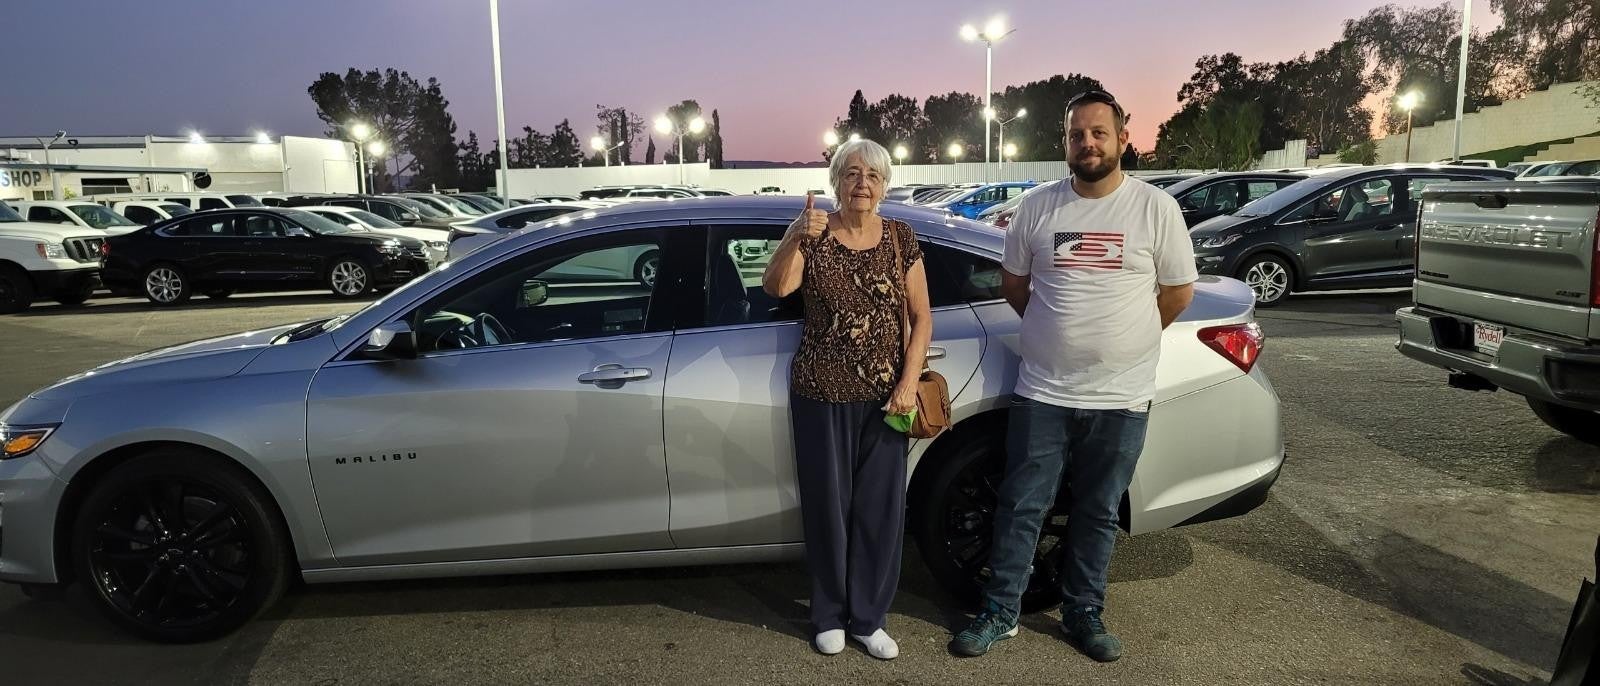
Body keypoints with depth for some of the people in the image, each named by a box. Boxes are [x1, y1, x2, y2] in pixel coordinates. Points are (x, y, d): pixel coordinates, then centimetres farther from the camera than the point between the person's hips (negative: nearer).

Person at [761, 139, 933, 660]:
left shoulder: (901, 239, 2)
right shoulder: (812, 236, -2)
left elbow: (921, 317, 3)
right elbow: (776, 287, -20)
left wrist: (909, 383, -7)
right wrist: (796, 236, -37)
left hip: (884, 396, 2)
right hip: (821, 396, -1)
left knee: (880, 509, 6)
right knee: (827, 505, 8)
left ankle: (869, 618, 24)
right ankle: (830, 615, 27)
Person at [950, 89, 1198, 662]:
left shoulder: (1156, 208, -2)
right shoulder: (1038, 206, 1)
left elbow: (1178, 292, 5)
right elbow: (1013, 284, 12)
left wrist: (1120, 337, 9)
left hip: (1121, 398, 0)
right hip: (1043, 393, 1)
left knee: (1097, 514, 13)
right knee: (1021, 508, 6)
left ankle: (1083, 615, 30)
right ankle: (1000, 613, 20)